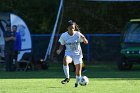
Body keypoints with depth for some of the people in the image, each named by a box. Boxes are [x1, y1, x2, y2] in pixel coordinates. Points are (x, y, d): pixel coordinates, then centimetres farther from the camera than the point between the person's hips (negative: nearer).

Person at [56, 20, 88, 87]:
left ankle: (77, 83, 31)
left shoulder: (78, 34, -10)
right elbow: (62, 45, 5)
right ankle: (67, 78, -23)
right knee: (65, 61, -36)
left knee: (78, 71, 1)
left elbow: (86, 42, -9)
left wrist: (83, 38, -31)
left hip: (77, 54, 0)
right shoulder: (63, 35, -7)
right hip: (69, 53, 0)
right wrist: (60, 50, -16)